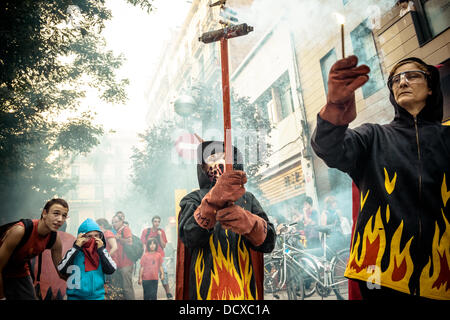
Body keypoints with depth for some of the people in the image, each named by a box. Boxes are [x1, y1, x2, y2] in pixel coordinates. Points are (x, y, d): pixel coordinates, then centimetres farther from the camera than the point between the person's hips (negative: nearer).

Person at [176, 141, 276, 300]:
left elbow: (268, 242, -4)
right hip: (206, 289, -2)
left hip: (245, 287, 2)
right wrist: (212, 202, -33)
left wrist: (248, 222, -26)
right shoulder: (194, 199, 4)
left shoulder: (248, 199, 9)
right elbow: (188, 237, -16)